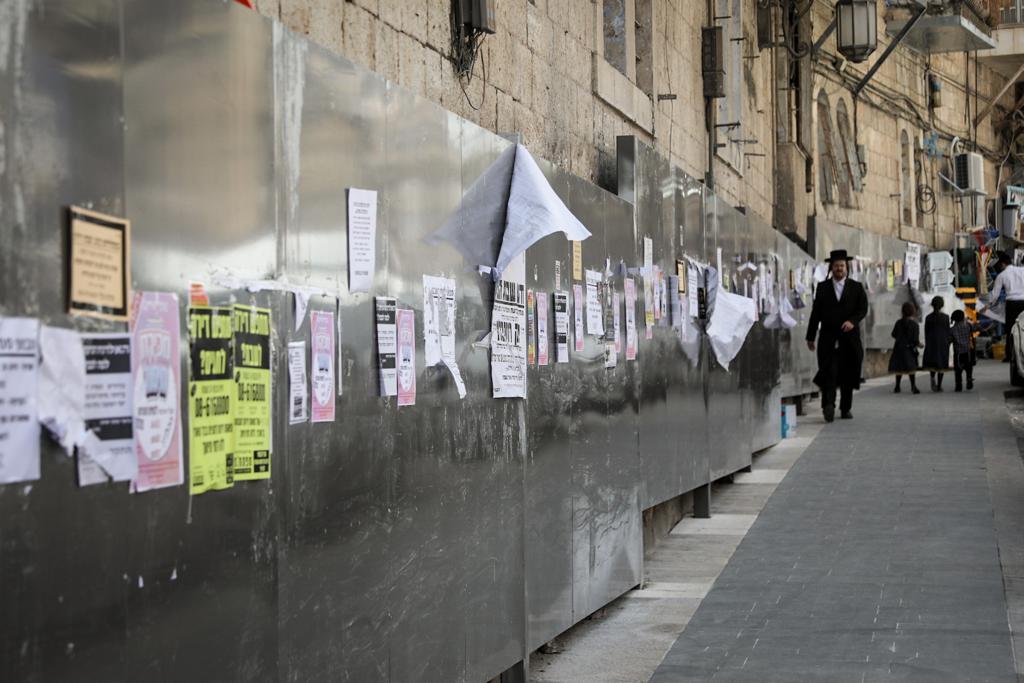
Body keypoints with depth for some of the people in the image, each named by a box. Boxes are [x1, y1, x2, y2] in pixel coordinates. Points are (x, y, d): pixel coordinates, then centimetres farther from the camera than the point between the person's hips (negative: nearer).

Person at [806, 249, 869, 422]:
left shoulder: (856, 287, 10)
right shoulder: (822, 288, 9)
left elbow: (863, 308, 2)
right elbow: (816, 313, 9)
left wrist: (852, 321, -18)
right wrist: (811, 337, 7)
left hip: (849, 338, 1)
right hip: (828, 338, -1)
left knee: (848, 374, 6)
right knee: (829, 372, -14)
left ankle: (845, 409, 16)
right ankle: (828, 405, -24)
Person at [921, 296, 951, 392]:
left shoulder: (928, 317, -2)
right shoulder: (945, 317, -5)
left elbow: (926, 332, 2)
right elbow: (948, 332, -2)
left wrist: (926, 344, 10)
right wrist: (948, 343, 7)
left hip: (931, 342, 1)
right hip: (943, 342, -1)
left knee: (931, 363, 10)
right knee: (941, 364, 7)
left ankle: (932, 377, -19)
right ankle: (939, 385, 5)